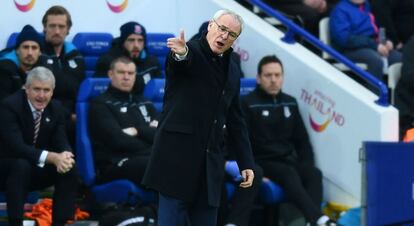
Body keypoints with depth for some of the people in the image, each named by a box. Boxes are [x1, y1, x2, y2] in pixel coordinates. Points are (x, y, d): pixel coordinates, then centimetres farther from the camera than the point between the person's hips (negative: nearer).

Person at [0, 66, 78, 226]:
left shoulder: (55, 108, -1)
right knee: (21, 165, -37)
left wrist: (64, 156, -33)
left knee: (69, 168, -19)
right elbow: (17, 147, -31)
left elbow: (61, 143, -6)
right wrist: (53, 157, -41)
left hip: (37, 171, 5)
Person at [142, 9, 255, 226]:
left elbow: (235, 121, 19)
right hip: (177, 157, -7)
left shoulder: (231, 71, 15)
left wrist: (246, 162, 14)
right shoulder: (189, 51, -5)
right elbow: (182, 60, -31)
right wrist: (181, 53, -56)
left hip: (209, 163, 7)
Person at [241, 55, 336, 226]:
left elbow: (302, 140, 20)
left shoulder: (290, 103, 17)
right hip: (263, 162, -5)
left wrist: (307, 167, 4)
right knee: (289, 174, -34)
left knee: (314, 174, -26)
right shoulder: (248, 104, 1)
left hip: (289, 160, 5)